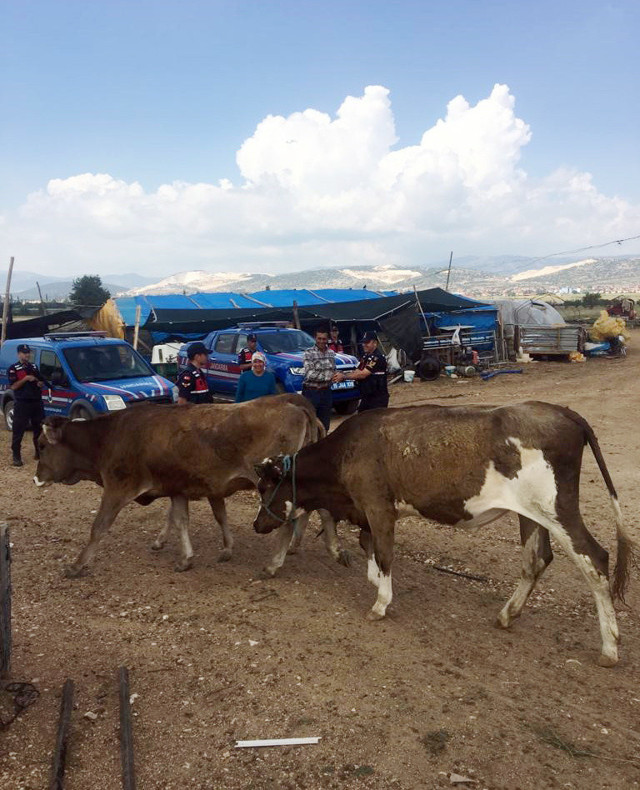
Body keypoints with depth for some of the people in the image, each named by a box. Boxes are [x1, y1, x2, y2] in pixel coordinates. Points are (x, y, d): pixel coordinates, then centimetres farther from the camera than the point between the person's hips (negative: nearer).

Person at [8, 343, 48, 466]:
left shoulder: (33, 367, 16)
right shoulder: (13, 368, -3)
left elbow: (41, 381, 22)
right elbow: (13, 386, -11)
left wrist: (40, 384, -1)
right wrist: (26, 379, -21)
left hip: (37, 402, 6)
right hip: (22, 403, -6)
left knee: (39, 428, 11)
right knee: (18, 431, -4)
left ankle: (40, 452, 23)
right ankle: (16, 456, -1)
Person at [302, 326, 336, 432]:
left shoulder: (331, 353, 9)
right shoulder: (309, 353, -9)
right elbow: (309, 374, -18)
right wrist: (327, 376, -17)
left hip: (326, 392, 5)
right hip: (311, 392, -5)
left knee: (324, 426, 11)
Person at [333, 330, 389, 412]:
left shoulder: (378, 357, -17)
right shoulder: (365, 356, 14)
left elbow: (363, 374, -22)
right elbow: (357, 371, 7)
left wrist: (344, 376, -20)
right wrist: (341, 375, -10)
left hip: (378, 398, -9)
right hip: (366, 397, 9)